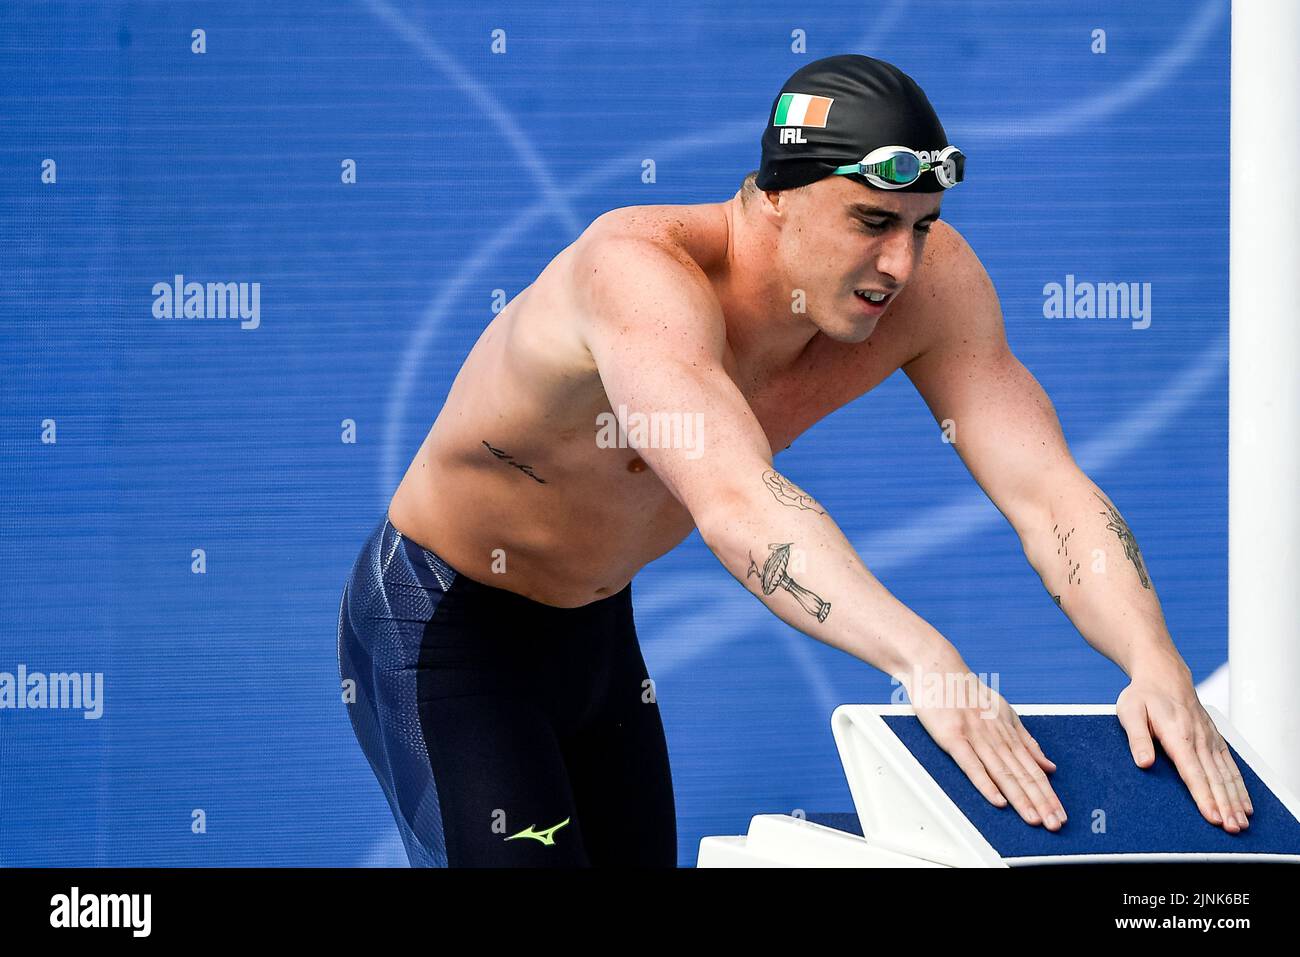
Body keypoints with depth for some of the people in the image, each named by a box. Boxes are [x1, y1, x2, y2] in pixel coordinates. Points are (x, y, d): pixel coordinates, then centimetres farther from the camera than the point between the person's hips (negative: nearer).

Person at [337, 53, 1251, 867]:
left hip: (593, 626, 7)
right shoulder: (642, 271, -38)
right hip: (442, 626, -7)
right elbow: (735, 504, -53)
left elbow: (1047, 488, -21)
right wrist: (925, 661, -66)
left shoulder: (932, 281, -18)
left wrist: (1155, 660, -40)